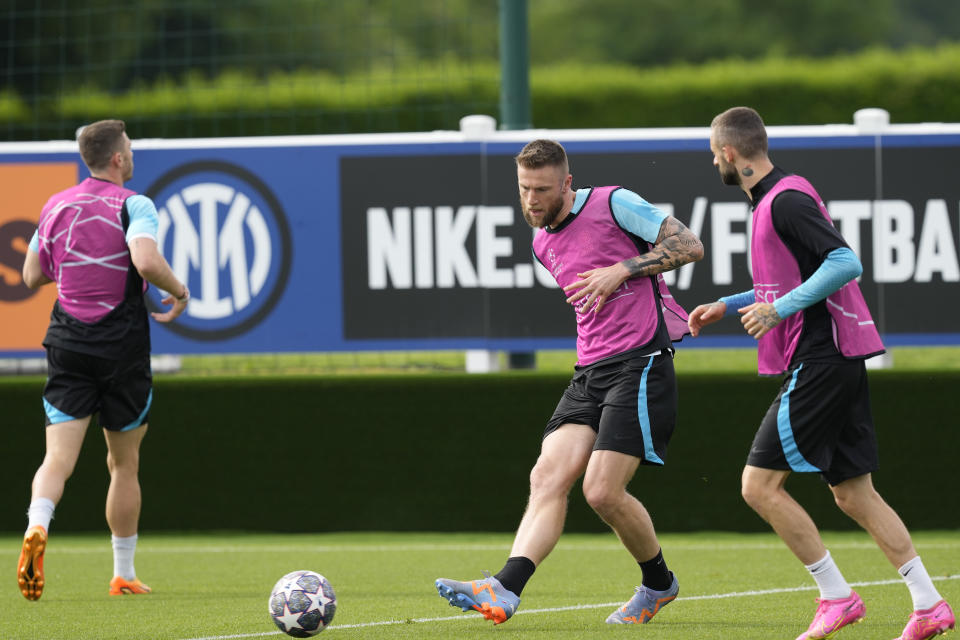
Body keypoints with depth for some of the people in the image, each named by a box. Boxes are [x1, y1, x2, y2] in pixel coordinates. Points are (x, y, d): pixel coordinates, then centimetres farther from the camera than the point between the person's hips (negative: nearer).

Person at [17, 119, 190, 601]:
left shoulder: (55, 207, 8)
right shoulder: (133, 205, -8)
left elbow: (32, 275, 15)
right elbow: (146, 260, -25)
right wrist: (179, 291, -7)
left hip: (67, 344, 3)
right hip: (122, 346, -3)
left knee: (59, 458, -6)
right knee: (124, 463, 12)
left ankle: (36, 527, -37)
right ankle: (123, 575, 18)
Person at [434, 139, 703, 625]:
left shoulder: (615, 204, -4)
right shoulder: (543, 244, 18)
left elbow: (689, 245, -7)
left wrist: (622, 269, -13)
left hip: (641, 362, -7)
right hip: (590, 371, 7)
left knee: (602, 491, -14)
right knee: (548, 477, -12)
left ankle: (658, 582, 11)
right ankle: (504, 589, -27)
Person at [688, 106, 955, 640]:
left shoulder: (786, 200, -14)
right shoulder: (777, 198, 17)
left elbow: (845, 263, -24)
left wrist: (780, 309, -21)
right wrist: (728, 307, 27)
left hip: (819, 361, -10)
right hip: (841, 357, 10)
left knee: (761, 485, -6)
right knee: (853, 492, 9)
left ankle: (837, 597, -4)